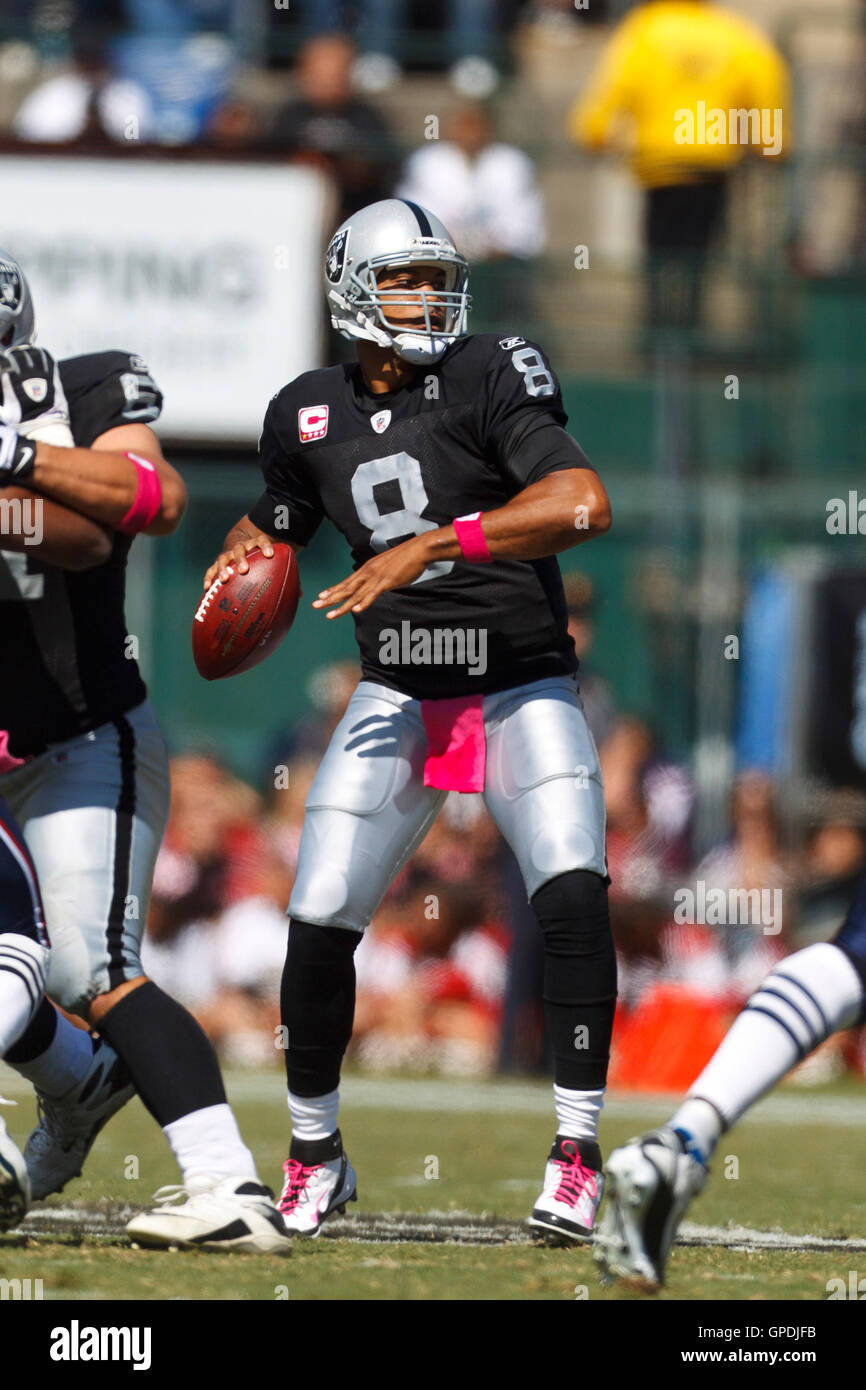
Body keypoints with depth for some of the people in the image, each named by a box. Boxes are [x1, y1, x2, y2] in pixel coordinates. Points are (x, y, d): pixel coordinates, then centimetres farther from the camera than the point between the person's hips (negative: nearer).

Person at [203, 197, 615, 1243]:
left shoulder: (488, 378, -11)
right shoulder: (308, 414, 4)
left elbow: (582, 505, -26)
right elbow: (273, 523, 24)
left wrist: (429, 546, -28)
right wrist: (241, 567, 0)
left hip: (522, 686, -3)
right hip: (398, 695, 3)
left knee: (573, 894, -24)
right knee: (319, 922, -5)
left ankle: (576, 1153, -14)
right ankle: (313, 1153, 18)